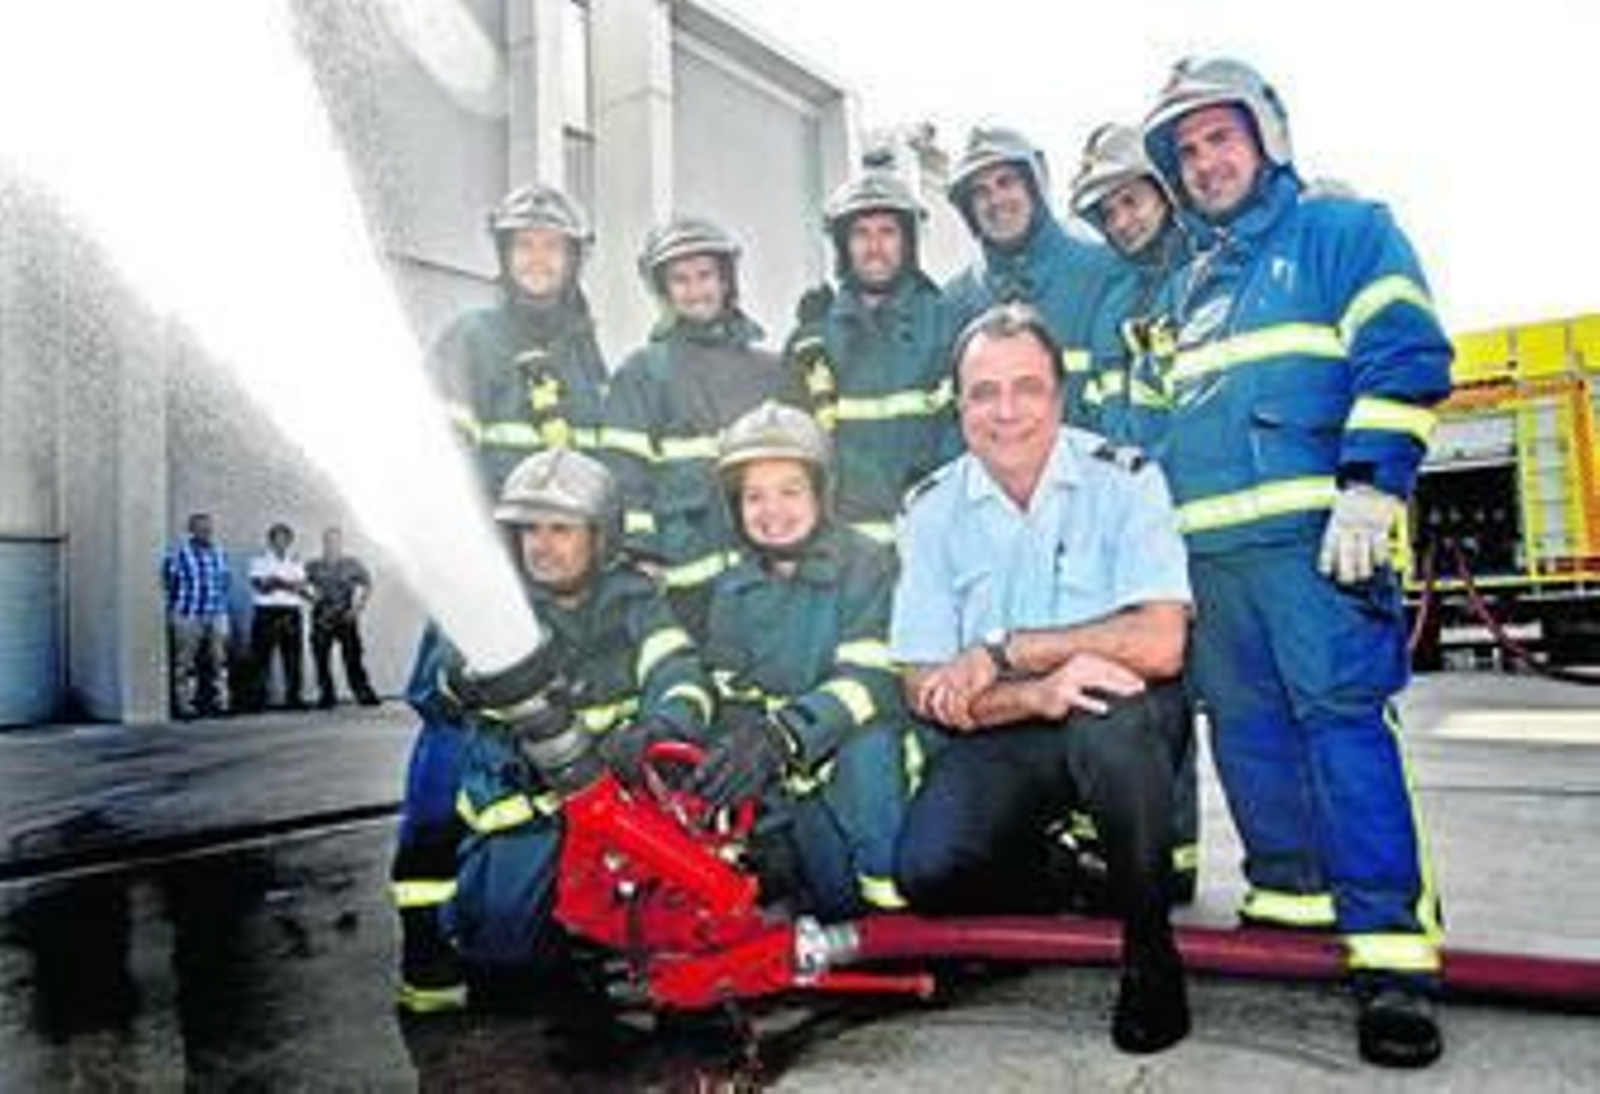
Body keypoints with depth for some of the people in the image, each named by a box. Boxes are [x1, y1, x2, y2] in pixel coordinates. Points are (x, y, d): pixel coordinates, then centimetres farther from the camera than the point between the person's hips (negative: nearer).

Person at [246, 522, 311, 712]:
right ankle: (258, 701, 0)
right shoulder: (260, 560, 3)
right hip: (267, 613, -4)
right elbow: (260, 584, -12)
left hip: (291, 615, 4)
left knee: (293, 660, 3)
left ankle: (294, 698, 8)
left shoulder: (295, 562, 17)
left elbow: (305, 589, 10)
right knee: (262, 659, -5)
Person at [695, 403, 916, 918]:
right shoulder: (731, 590, 7)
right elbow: (731, 697, 4)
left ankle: (892, 909, -11)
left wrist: (785, 732, -33)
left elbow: (870, 678, -19)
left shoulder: (867, 564, -7)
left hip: (865, 746, -2)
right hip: (784, 769, 3)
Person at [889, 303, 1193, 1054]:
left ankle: (1150, 948, -10)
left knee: (1110, 717, -36)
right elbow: (928, 692, -7)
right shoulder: (932, 509, -2)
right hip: (1003, 738, 2)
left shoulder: (1124, 479, -8)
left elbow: (1160, 645, -21)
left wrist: (1002, 651, -20)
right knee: (927, 872, -21)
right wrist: (1037, 693, -26)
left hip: (1123, 720, -2)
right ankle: (1048, 879, 15)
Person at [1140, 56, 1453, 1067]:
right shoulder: (1190, 284, 26)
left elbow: (1406, 358, -5)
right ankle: (1293, 899, 20)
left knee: (1342, 718, -13)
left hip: (1309, 531, -7)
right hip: (1207, 543, 7)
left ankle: (1393, 948, -9)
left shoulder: (1345, 230, 7)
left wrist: (1369, 485, -16)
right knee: (1248, 731, 8)